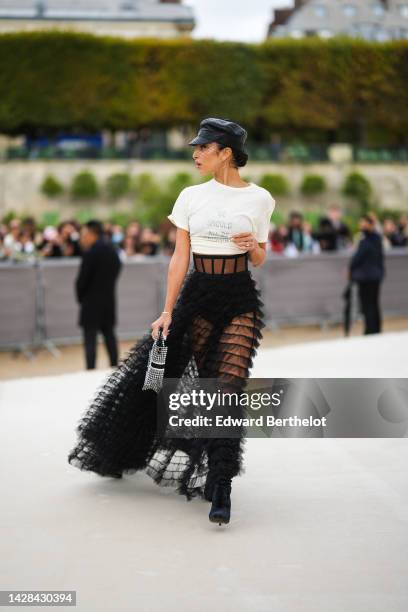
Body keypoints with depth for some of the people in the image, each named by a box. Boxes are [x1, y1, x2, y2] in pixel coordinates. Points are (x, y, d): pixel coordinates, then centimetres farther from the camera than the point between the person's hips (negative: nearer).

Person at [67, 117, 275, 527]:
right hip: (197, 296, 2)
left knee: (227, 389, -12)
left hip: (240, 299, -2)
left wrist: (253, 245, -14)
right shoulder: (191, 197, 4)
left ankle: (220, 487, -11)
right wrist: (168, 311, -2)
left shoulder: (259, 199, 1)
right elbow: (180, 257, 3)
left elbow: (258, 259, 9)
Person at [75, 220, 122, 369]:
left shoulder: (91, 252, -16)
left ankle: (90, 372, -8)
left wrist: (80, 297, 2)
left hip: (92, 302, -7)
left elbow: (81, 279, -14)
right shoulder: (113, 250, 7)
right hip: (109, 299, 7)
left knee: (90, 340, -5)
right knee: (109, 335, 16)